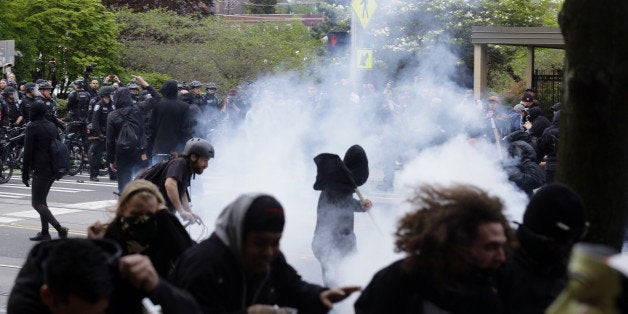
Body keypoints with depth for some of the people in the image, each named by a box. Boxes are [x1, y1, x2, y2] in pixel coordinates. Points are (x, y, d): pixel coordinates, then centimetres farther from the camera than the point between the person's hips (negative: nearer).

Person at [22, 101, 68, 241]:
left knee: (37, 203, -4)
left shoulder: (32, 127, -12)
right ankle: (44, 232, 17)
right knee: (41, 200, 18)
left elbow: (28, 152, -13)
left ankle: (60, 228, -17)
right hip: (53, 169, 8)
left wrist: (25, 173, -8)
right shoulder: (52, 126, 11)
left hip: (41, 170, -8)